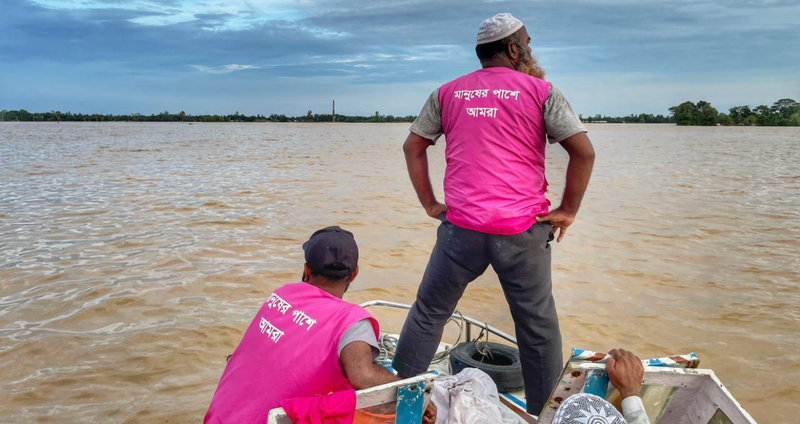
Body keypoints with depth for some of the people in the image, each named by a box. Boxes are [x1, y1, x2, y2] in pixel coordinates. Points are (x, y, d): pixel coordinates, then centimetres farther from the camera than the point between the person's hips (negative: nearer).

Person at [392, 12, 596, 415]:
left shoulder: (447, 93, 11)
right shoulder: (541, 91, 2)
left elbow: (413, 147, 13)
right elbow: (583, 151, -4)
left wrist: (430, 204, 15)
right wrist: (568, 210, 4)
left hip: (461, 227, 2)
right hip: (522, 230, -2)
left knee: (429, 312, 16)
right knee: (538, 326, 12)